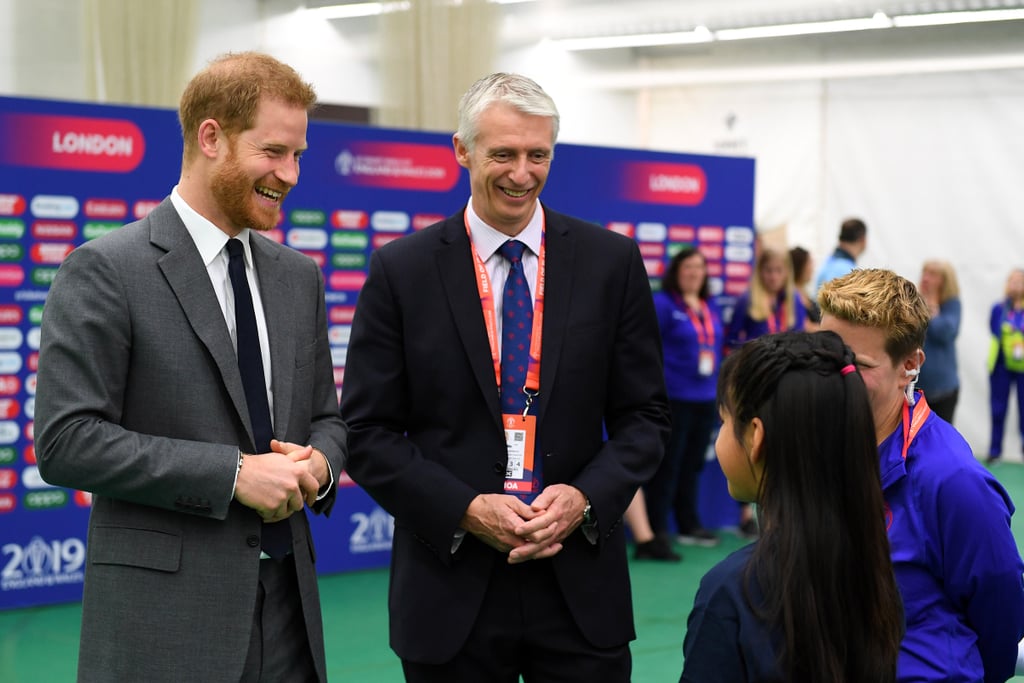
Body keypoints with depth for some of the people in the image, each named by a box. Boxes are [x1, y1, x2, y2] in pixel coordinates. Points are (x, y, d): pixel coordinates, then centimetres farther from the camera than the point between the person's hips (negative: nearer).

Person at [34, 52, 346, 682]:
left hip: (287, 603, 6)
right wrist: (233, 473, -18)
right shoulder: (105, 271, -8)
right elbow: (66, 442, -14)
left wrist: (318, 465, -4)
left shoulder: (298, 276, 12)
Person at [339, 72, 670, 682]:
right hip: (451, 591, -1)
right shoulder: (401, 270, -1)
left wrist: (585, 498, -11)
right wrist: (466, 510, -13)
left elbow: (645, 417, 6)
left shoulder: (612, 261, 3)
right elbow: (369, 432, -1)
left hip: (581, 586, 1)